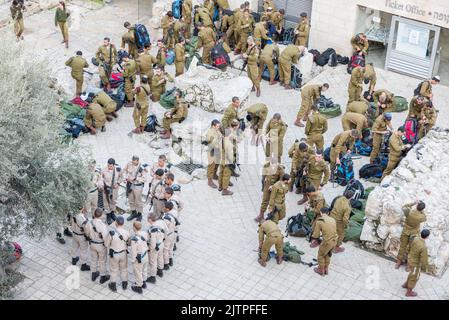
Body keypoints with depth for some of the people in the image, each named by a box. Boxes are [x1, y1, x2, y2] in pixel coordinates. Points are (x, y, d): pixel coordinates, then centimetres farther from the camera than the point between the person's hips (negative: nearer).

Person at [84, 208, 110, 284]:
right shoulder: (103, 225, -34)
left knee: (93, 259, 26)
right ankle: (103, 277, 35)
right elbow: (106, 238, -28)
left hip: (92, 244, 4)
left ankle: (94, 275, 45)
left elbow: (87, 233, -2)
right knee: (102, 261, 18)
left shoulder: (89, 223, -20)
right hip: (101, 245, -4)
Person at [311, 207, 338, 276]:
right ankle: (326, 269, 47)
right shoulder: (333, 220, 3)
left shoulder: (319, 221, -12)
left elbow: (316, 235, -7)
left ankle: (321, 270, 39)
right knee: (327, 254, 30)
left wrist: (313, 235, 17)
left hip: (327, 242, -5)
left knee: (321, 255, 22)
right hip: (334, 240, 6)